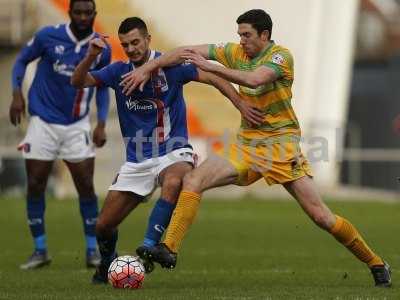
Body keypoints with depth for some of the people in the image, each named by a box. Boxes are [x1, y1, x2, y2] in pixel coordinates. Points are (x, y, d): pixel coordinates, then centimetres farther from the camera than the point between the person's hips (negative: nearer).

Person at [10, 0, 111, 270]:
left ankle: (93, 250, 7)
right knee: (35, 186, -1)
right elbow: (23, 60, 6)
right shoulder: (49, 36, -9)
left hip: (77, 125, 1)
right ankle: (40, 250, 10)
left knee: (86, 186, -4)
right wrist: (17, 93, -7)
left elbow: (102, 87, 10)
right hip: (43, 122, -1)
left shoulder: (101, 49, -3)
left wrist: (101, 123, 1)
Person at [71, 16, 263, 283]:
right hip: (137, 159, 4)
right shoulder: (119, 72, 4)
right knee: (104, 225, 2)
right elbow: (78, 82, -3)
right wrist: (91, 56, -21)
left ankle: (149, 247, -41)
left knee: (173, 183, -41)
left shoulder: (170, 65, -6)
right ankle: (107, 265, 33)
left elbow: (215, 79, -3)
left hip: (173, 152, -4)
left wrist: (243, 106, -13)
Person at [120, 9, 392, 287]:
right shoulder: (236, 52, 5)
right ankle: (169, 250, -17)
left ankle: (376, 264, 7)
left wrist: (210, 67, -30)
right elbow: (187, 52, 5)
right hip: (247, 144, 5)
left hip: (280, 144, -5)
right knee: (192, 180, -13)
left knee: (321, 216, -8)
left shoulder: (281, 55, -12)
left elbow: (254, 79, -31)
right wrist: (146, 69, -1)